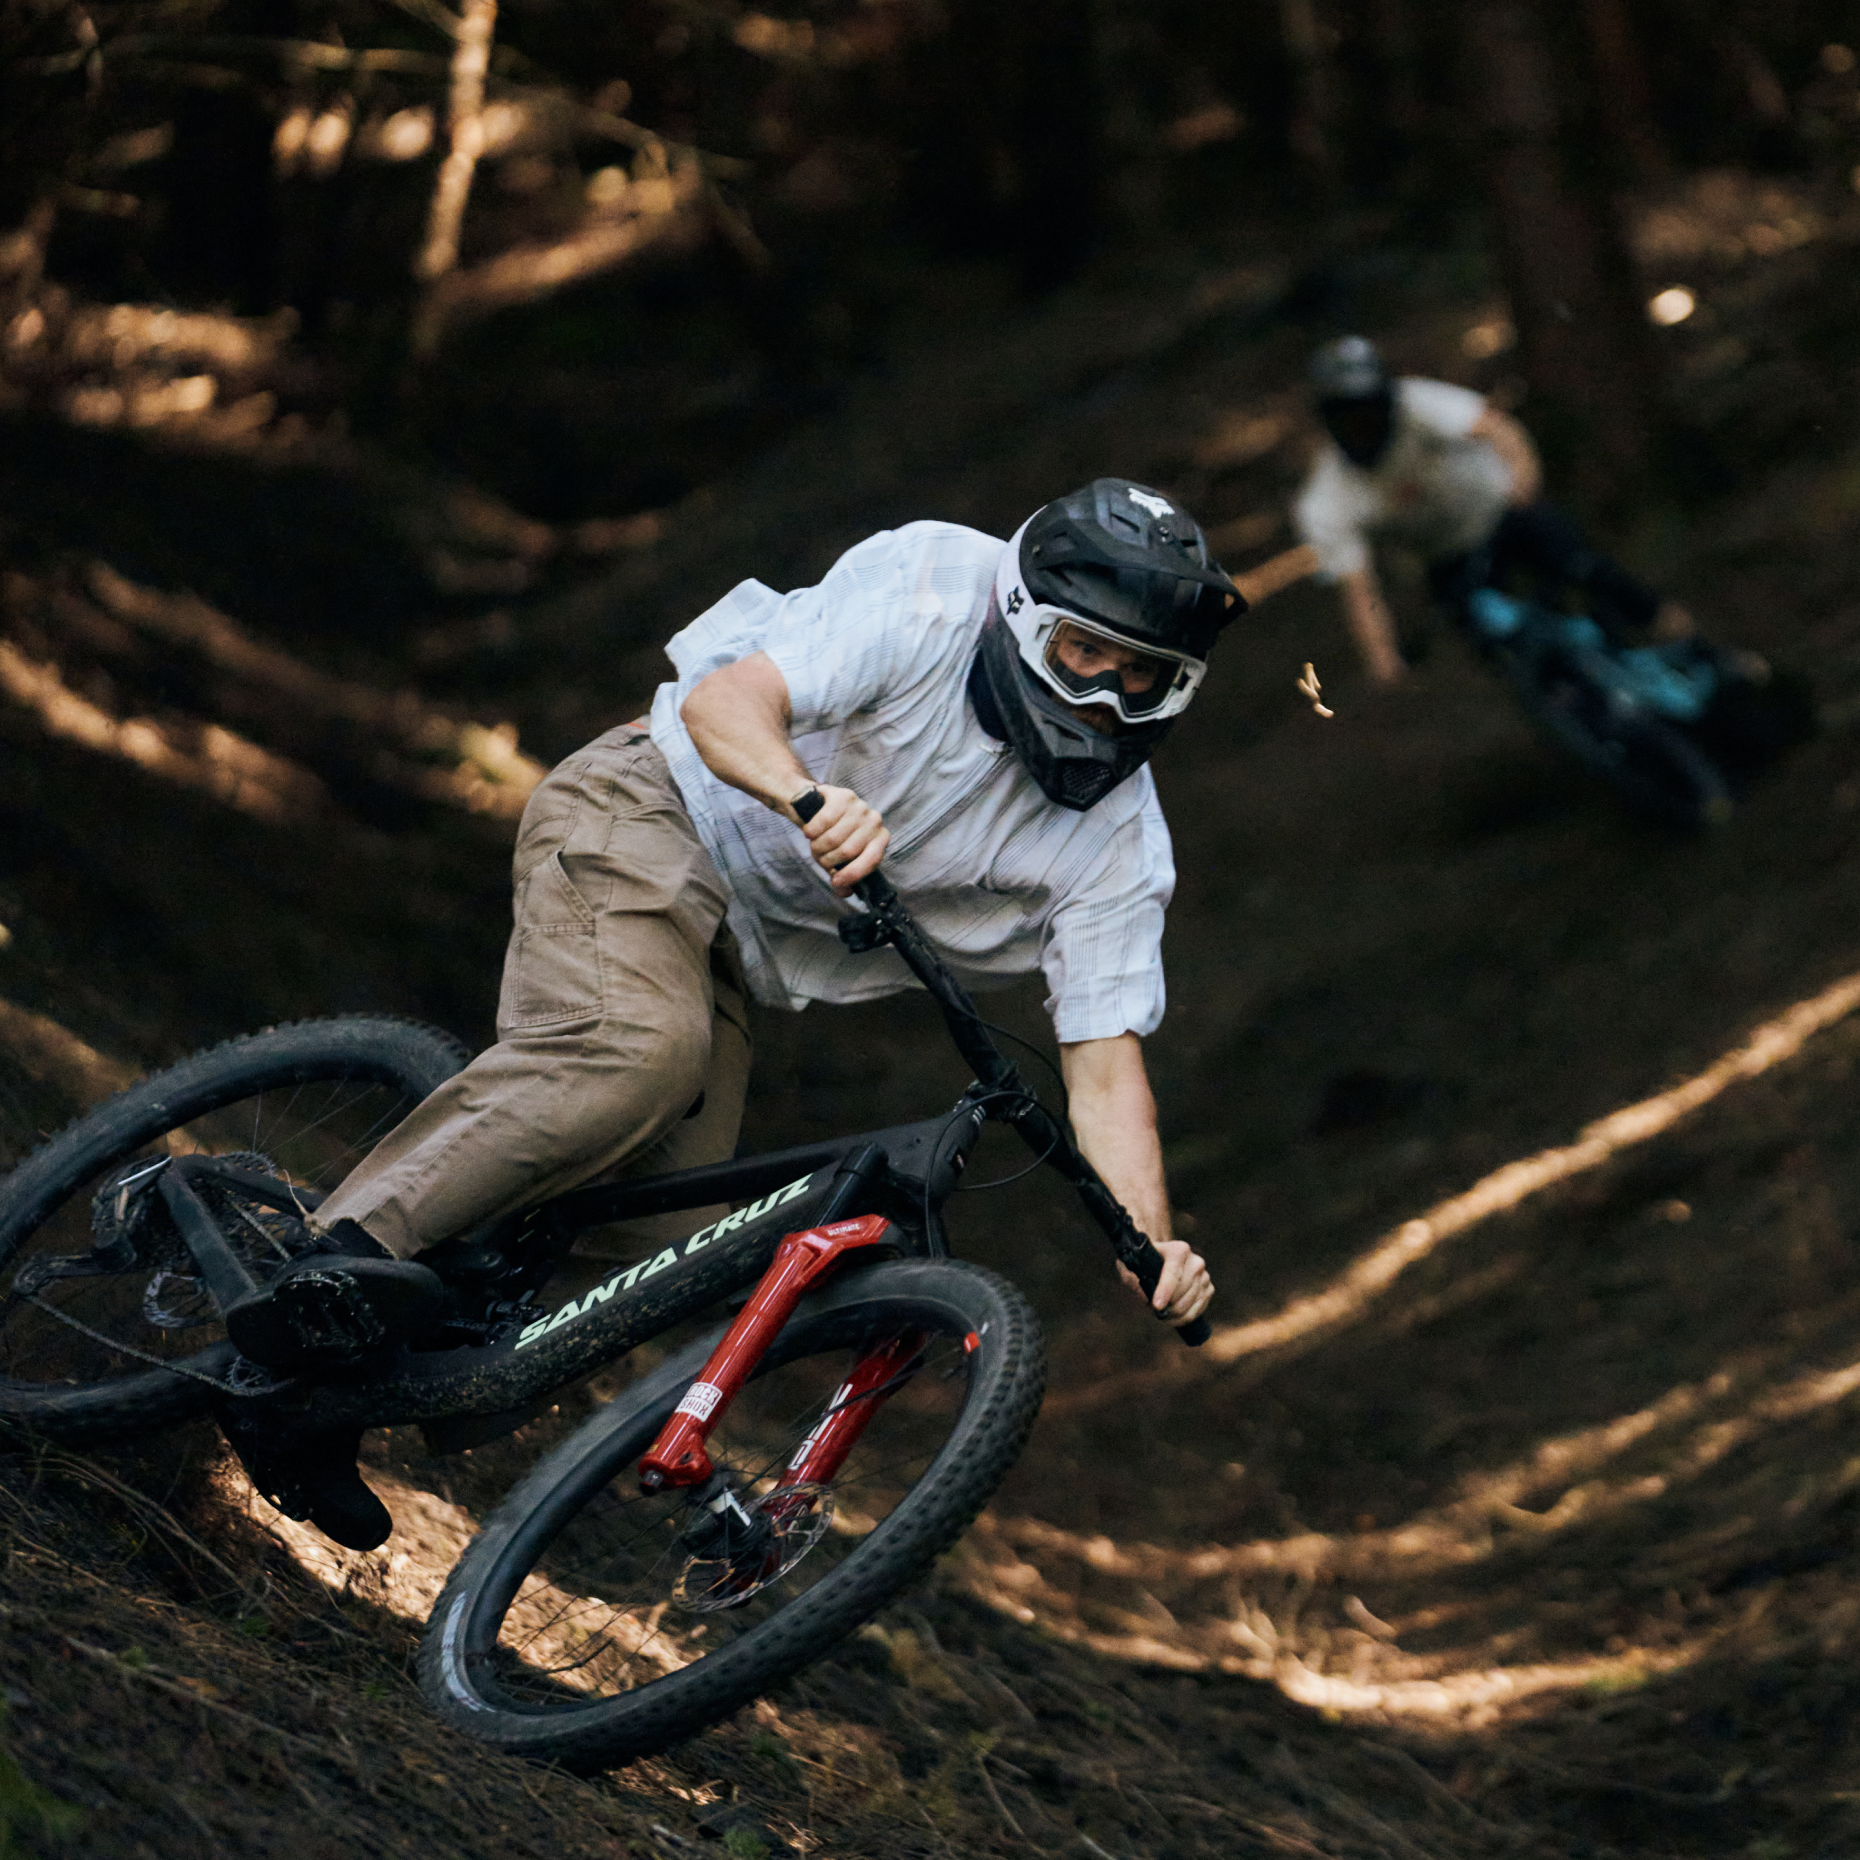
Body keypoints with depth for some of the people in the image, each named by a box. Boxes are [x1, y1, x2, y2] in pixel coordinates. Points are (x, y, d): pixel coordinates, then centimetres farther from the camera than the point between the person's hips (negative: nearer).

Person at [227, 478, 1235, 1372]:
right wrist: (812, 799, -51)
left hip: (736, 957, 6)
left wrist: (1155, 1248, -26)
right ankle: (346, 1252, -42)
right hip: (647, 814, -6)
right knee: (642, 1048, -36)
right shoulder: (930, 591, -19)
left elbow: (1105, 1062, -10)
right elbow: (724, 703, -29)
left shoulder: (1118, 840, -7)